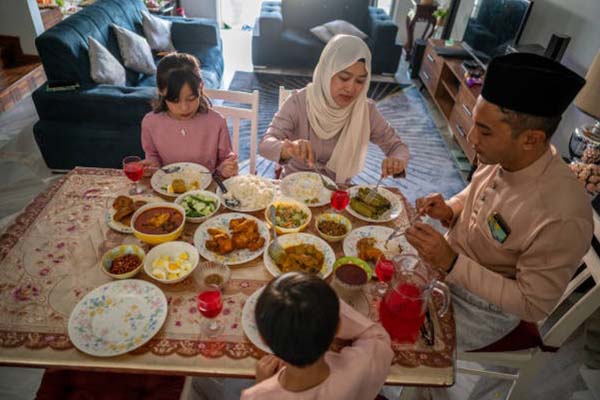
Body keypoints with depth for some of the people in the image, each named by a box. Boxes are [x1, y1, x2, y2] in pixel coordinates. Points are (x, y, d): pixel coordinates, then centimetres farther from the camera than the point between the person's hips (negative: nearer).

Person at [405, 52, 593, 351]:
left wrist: (451, 263, -33)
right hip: (450, 263, 6)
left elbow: (533, 306, -24)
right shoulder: (501, 157, -14)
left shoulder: (562, 219, -34)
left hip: (483, 307, -6)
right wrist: (449, 211, -13)